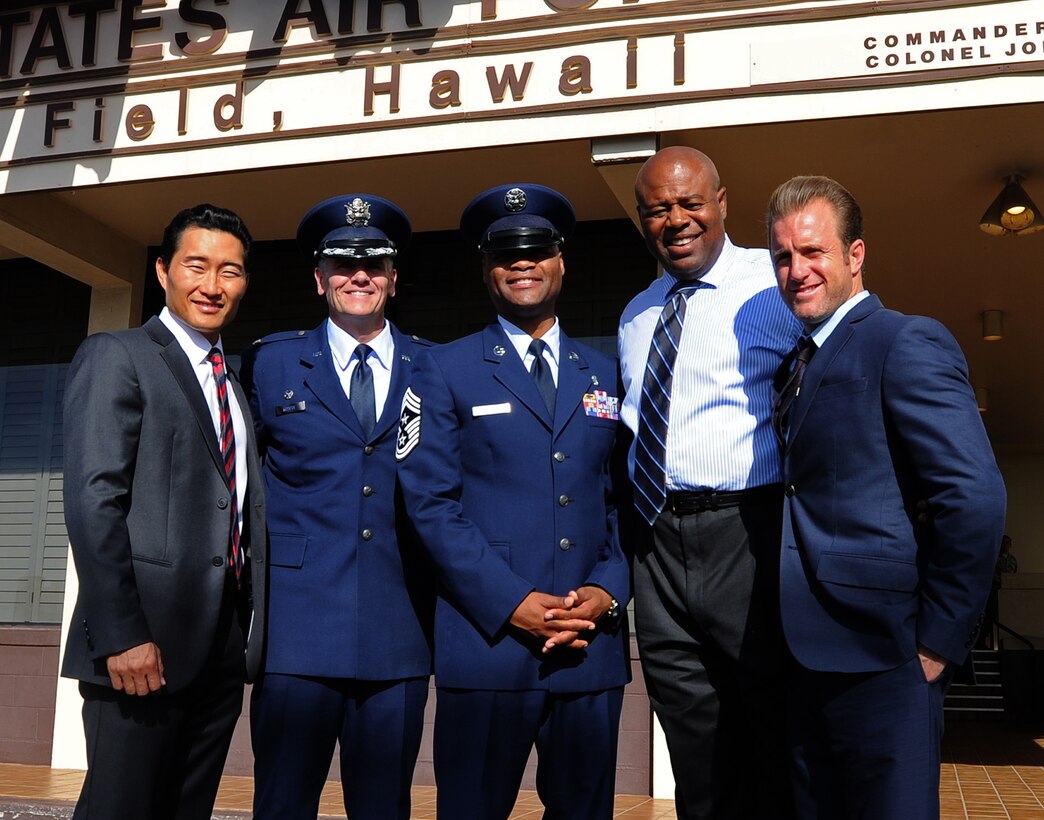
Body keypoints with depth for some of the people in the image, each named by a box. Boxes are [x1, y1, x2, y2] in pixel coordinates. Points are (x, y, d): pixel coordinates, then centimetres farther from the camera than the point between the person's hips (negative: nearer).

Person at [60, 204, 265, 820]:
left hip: (225, 649, 7)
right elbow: (93, 502, -11)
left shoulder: (237, 385, 20)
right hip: (144, 646, -6)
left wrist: (250, 635, 11)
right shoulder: (116, 358, -1)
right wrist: (121, 635, -19)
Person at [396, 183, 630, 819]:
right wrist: (511, 603, -14)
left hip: (593, 645, 3)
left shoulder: (606, 375, 14)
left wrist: (608, 590, -6)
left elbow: (624, 499, 11)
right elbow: (430, 500, -6)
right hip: (487, 642, -3)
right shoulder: (445, 372, 3)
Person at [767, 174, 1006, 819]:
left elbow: (976, 497, -19)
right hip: (810, 657, 8)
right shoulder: (799, 365, 16)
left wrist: (940, 640, -16)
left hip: (879, 656, -8)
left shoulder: (908, 344, -10)